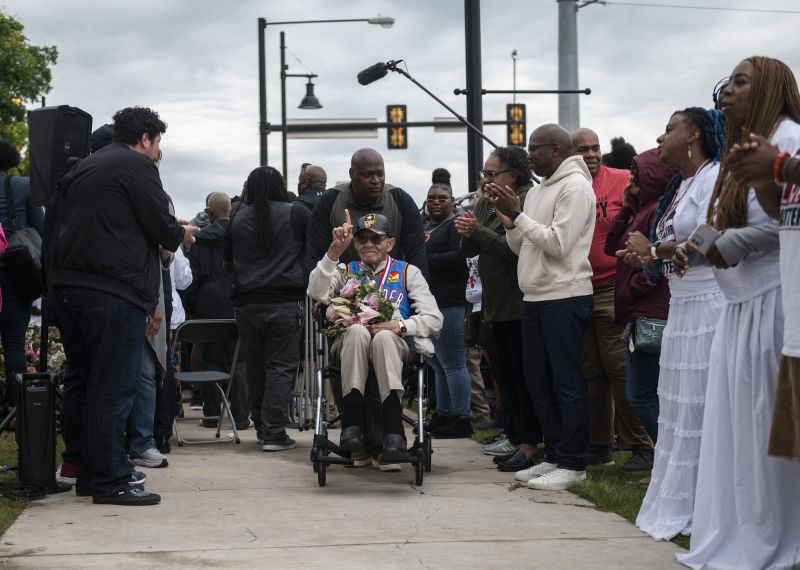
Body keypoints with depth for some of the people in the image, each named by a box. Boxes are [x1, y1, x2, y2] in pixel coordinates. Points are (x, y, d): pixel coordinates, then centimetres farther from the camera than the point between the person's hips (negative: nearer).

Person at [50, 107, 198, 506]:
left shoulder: (85, 167, 19)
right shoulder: (137, 166, -6)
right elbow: (163, 229, -10)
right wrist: (182, 234, 13)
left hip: (69, 286, 8)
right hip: (114, 290, -8)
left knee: (80, 383, 14)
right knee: (113, 387, -5)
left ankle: (87, 473, 20)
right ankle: (110, 482, -4)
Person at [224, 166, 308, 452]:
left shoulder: (237, 219, 8)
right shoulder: (297, 213, -1)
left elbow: (228, 263, 18)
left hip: (247, 303, 3)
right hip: (286, 301, -3)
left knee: (255, 366, 12)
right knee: (281, 366, -2)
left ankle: (261, 427, 19)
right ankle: (274, 433, -7)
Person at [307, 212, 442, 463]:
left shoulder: (408, 272, 17)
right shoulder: (345, 271, 21)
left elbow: (433, 319, 5)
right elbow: (317, 293, -1)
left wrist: (400, 326, -13)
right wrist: (335, 251, -7)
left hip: (394, 345, -1)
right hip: (350, 345, 1)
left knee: (384, 336, -37)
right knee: (357, 330, -35)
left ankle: (393, 433, -46)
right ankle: (352, 424, -38)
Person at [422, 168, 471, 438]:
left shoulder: (455, 226, -5)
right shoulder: (424, 226, 21)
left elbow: (460, 258, -20)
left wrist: (425, 260, -17)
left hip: (448, 304, -9)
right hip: (426, 303, 9)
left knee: (452, 363, -7)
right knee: (439, 363, 14)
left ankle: (461, 419, -3)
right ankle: (443, 414, 22)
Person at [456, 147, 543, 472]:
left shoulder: (526, 202, -12)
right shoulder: (485, 204, 14)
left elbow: (515, 247, -21)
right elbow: (470, 250, 13)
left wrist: (478, 231, -18)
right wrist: (467, 234, -8)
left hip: (520, 301, -9)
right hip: (497, 302, 9)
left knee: (523, 372, -7)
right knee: (504, 371, 14)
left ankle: (529, 445, -3)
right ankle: (514, 435, 24)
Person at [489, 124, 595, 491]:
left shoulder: (574, 186, -8)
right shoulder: (538, 190, 18)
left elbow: (558, 244, -17)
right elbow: (521, 248, 18)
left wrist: (518, 216, -13)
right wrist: (510, 221, 1)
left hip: (564, 298, -9)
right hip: (535, 297, 9)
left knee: (566, 381, -5)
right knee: (538, 379, 11)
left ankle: (572, 463, -1)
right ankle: (554, 455, 19)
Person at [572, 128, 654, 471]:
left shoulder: (622, 181, -3)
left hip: (612, 289, -5)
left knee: (619, 368, -6)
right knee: (591, 371, 11)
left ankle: (640, 446, 1)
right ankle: (599, 445, 21)